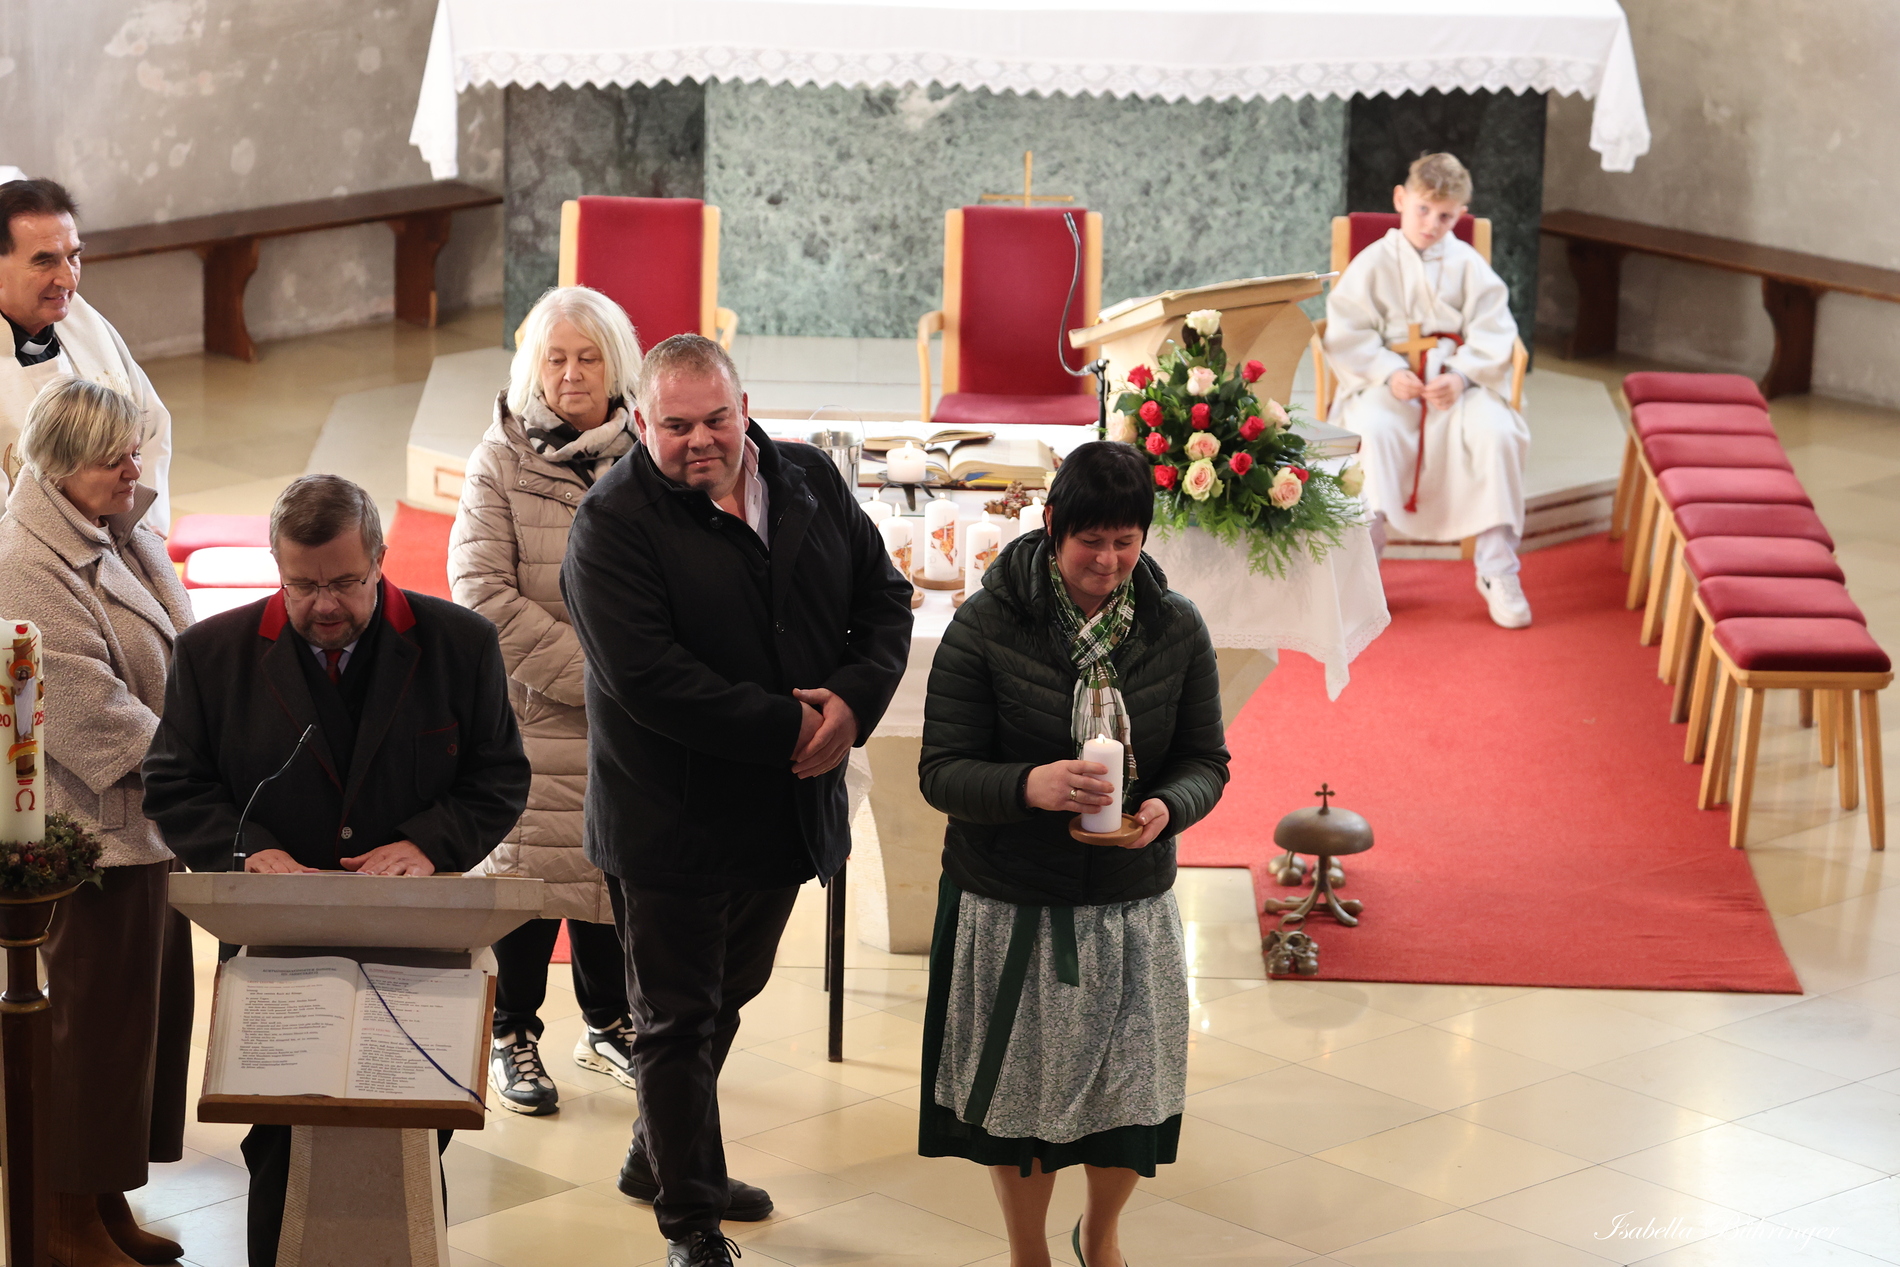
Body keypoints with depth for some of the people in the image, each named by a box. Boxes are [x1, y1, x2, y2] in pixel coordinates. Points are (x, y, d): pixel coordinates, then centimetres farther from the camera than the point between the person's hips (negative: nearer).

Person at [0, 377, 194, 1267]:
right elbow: (92, 715, -22)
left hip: (152, 823, 9)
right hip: (95, 832, -9)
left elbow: (175, 664, 21)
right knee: (96, 1018, -1)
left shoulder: (124, 538, 12)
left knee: (154, 1008, 14)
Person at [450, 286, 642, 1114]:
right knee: (526, 867, 3)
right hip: (529, 714, -3)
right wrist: (589, 671, -15)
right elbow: (483, 594, -11)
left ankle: (607, 1023, 30)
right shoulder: (500, 464, -4)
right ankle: (512, 1037, 18)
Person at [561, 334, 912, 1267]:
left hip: (786, 809, 6)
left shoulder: (811, 483, 2)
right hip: (670, 825, -6)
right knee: (678, 1020, 5)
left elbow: (883, 596, 6)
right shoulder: (612, 523, -17)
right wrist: (787, 728, -24)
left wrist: (854, 699, -15)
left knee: (725, 996, 22)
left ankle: (658, 1161, 42)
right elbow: (648, 679, -26)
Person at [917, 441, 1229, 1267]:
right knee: (1018, 1086, 11)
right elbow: (942, 772, -12)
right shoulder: (986, 626, -11)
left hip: (1131, 899, 2)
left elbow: (1207, 759, 3)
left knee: (1132, 1083, 9)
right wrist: (1029, 787, -31)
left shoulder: (1175, 630, -3)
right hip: (1008, 906, -2)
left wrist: (1167, 807, -19)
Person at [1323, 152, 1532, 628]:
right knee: (1372, 430, -35)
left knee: (1497, 433, -28)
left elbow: (1493, 335, 0)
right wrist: (1389, 374, -19)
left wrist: (1461, 375, -19)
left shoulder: (1469, 266, 7)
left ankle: (1497, 570, -17)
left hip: (1457, 380, 1)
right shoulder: (1373, 263, 3)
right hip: (1386, 382, -1)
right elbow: (1347, 334, -3)